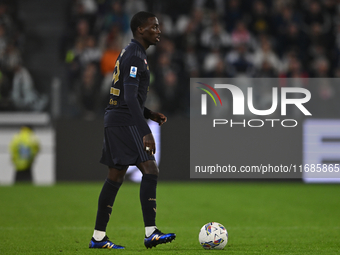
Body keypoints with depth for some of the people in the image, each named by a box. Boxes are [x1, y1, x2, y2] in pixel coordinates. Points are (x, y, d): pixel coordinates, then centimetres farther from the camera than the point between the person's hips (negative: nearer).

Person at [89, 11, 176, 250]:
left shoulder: (129, 53, 20)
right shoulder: (135, 56, -13)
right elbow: (130, 98, -22)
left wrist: (151, 114, 18)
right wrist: (146, 132, -26)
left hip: (114, 122, 11)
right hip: (125, 122, -11)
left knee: (115, 177, 11)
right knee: (150, 170, -15)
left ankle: (98, 237, 12)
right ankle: (151, 232, -21)